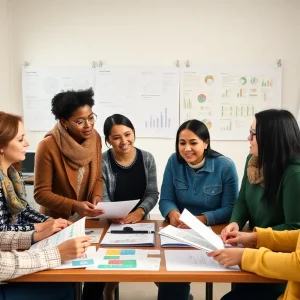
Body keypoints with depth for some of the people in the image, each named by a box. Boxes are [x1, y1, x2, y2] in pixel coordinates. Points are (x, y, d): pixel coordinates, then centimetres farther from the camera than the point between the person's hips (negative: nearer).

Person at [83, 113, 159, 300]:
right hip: (110, 225, -2)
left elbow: (153, 194, -1)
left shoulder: (147, 159, 1)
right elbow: (102, 198, -9)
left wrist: (140, 211, -21)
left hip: (139, 222, 3)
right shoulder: (101, 162, -7)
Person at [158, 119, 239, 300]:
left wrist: (202, 219, -26)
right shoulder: (174, 162, -1)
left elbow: (229, 209, -10)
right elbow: (166, 200, -1)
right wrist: (172, 213, -24)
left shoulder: (225, 166, -9)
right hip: (178, 231, 3)